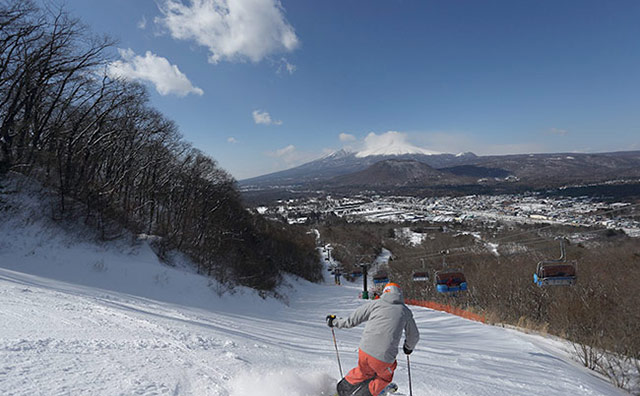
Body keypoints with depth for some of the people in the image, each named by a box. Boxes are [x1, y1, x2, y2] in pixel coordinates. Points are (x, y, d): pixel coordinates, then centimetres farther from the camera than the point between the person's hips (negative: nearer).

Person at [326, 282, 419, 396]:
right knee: (385, 377, 30)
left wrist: (335, 321, 25)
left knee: (364, 372, 32)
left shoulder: (375, 303, 7)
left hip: (365, 350, 2)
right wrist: (409, 347, 45)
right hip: (384, 358, -1)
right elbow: (414, 336, 24)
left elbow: (352, 320, 9)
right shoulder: (405, 311, 10)